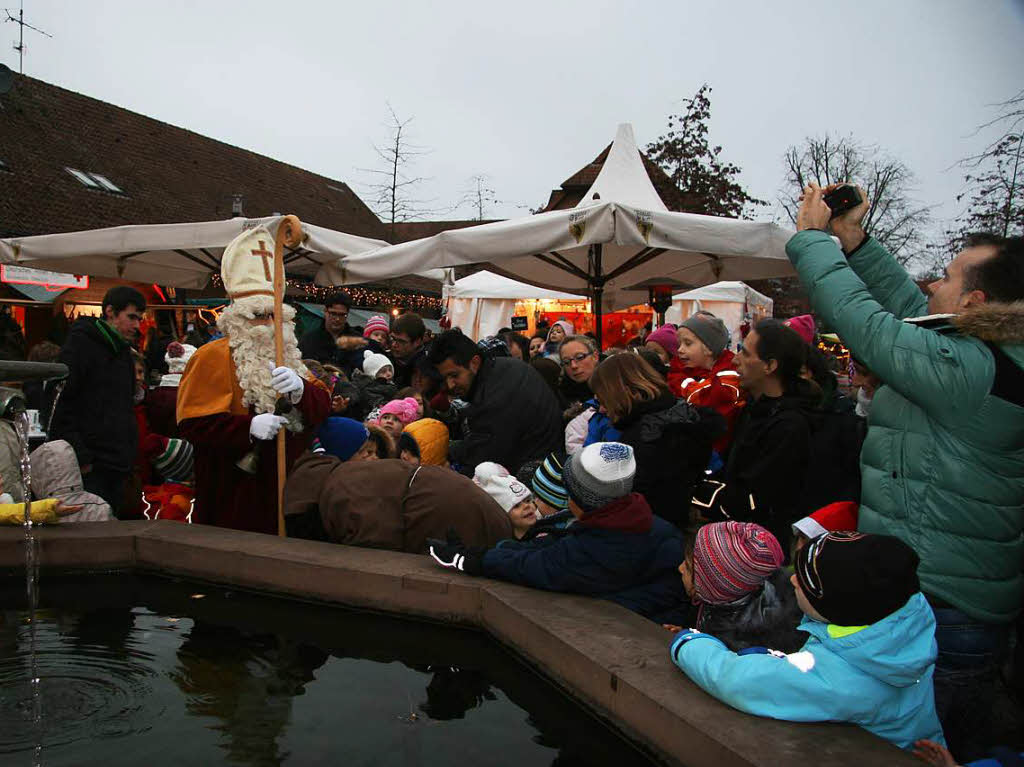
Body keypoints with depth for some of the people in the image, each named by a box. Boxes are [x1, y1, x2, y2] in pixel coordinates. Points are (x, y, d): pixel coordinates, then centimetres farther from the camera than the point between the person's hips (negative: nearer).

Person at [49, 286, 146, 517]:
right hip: (89, 467, -8)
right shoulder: (81, 344, -6)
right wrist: (80, 457, -18)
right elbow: (60, 405, -13)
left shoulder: (124, 351, 19)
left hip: (118, 466, 8)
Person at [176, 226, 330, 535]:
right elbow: (192, 425, -13)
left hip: (285, 490, 6)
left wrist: (299, 389, -16)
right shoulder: (213, 357, -5)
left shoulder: (288, 357, 15)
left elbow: (322, 407, 5)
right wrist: (249, 428, -22)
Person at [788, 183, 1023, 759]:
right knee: (960, 743, 24)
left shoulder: (967, 368, -25)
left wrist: (811, 236, -6)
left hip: (932, 606, -9)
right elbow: (911, 311, 13)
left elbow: (862, 321, -19)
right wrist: (854, 240, 13)